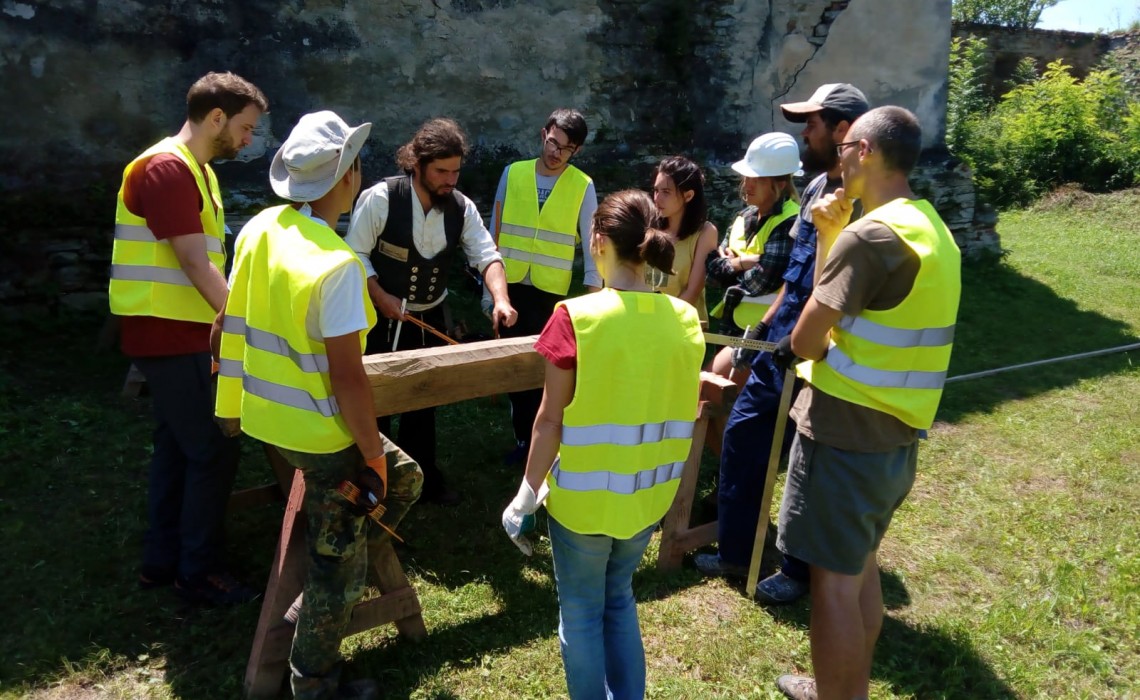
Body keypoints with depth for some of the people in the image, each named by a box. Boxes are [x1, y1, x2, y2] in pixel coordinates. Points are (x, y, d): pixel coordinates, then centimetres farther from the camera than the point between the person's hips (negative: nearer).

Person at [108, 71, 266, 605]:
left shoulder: (198, 171, 15)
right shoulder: (165, 168, -17)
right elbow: (196, 264, -21)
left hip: (178, 333, 10)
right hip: (169, 335, -10)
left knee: (176, 446, 15)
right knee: (214, 451, -4)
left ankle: (161, 561, 27)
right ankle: (198, 571, 10)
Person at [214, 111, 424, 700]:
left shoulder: (259, 228, 0)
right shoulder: (337, 264, -25)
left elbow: (231, 318, 9)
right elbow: (348, 376, -24)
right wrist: (372, 453, -13)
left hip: (264, 412, 8)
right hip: (321, 432, -8)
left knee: (405, 479, 24)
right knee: (339, 570, 12)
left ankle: (319, 590, 29)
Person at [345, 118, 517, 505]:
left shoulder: (462, 207, -6)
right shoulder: (380, 198, -19)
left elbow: (486, 255, -13)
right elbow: (355, 254, -14)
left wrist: (500, 299, -30)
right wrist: (382, 298, -23)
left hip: (431, 318, 4)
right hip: (380, 317, -4)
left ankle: (423, 476, 33)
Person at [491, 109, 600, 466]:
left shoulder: (583, 186, -4)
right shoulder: (513, 173, 1)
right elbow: (495, 233, 5)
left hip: (551, 291, -2)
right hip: (510, 286, 2)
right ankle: (522, 437, 27)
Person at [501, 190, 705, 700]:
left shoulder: (577, 317, -19)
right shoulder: (685, 320, -5)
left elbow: (551, 419, -15)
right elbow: (684, 414, 3)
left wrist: (527, 495, -3)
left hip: (583, 499, -4)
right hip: (648, 497, 5)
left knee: (581, 613, 17)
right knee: (619, 598, 27)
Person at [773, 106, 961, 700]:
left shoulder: (869, 234, -20)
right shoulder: (931, 229, 11)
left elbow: (804, 342, -17)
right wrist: (828, 237, 6)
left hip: (845, 434, -10)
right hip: (894, 435, 10)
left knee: (834, 582, 3)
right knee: (861, 567, 22)